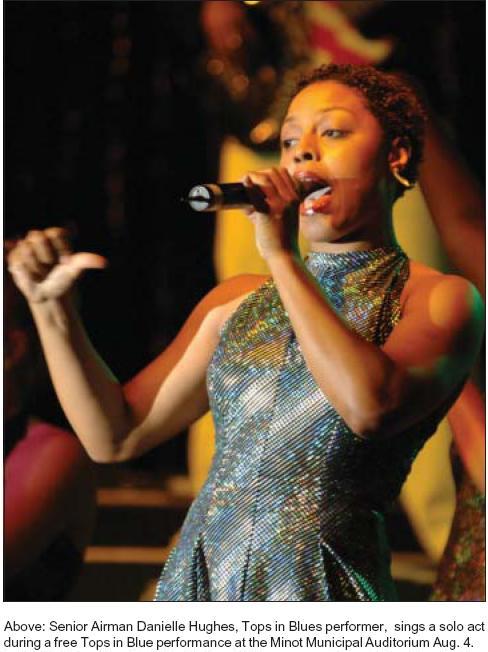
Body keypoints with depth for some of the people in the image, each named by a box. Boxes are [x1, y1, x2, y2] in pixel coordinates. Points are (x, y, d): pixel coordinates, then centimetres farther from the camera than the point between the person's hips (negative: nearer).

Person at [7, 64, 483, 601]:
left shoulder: (438, 299, 0)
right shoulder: (238, 302, 14)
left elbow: (371, 407, -20)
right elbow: (115, 436, 12)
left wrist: (281, 256, -14)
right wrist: (51, 305, 1)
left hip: (319, 596, -4)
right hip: (197, 582, 4)